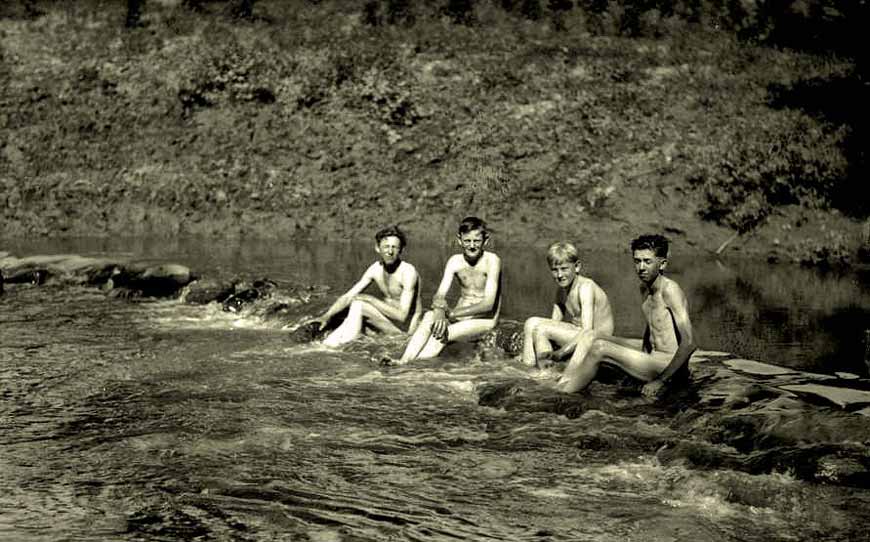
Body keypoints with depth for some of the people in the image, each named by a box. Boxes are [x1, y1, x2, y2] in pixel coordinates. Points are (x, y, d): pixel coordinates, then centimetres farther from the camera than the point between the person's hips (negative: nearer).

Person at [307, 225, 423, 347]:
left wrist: (370, 299, -22)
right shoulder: (376, 269, 0)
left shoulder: (408, 272, -21)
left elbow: (402, 315, -27)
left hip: (408, 325, -7)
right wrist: (327, 316, -15)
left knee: (358, 304, -22)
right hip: (389, 319, 7)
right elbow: (348, 296, -1)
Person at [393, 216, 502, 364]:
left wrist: (451, 314, -28)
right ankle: (403, 361, -39)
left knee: (444, 334, -32)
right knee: (429, 316, -27)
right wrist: (440, 311, -35)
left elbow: (488, 304, -22)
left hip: (485, 319, -4)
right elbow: (439, 295, -10)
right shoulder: (455, 261, -1)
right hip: (460, 315, 4)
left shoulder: (492, 261, -16)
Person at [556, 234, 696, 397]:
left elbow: (689, 343, -22)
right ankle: (559, 387, -6)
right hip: (653, 358, 9)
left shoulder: (670, 290, -16)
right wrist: (642, 355, 12)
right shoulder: (645, 288, 11)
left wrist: (660, 381, -21)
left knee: (600, 348, -19)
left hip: (670, 367, -9)